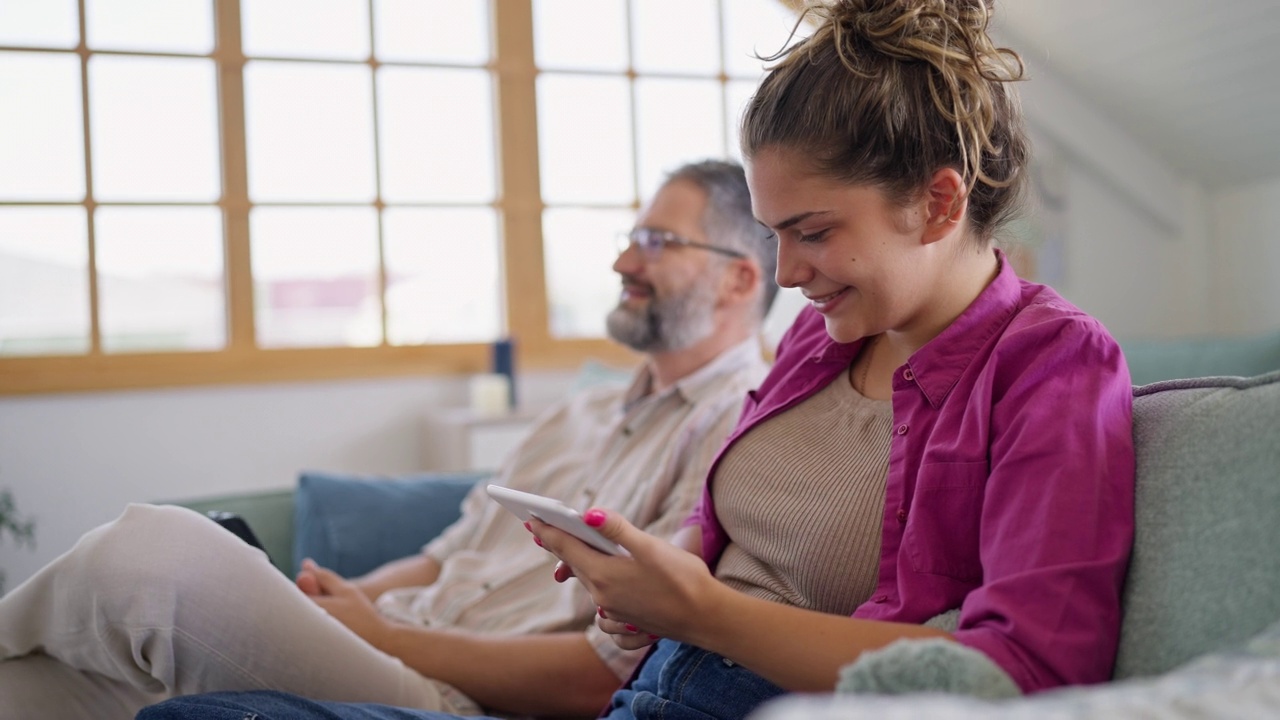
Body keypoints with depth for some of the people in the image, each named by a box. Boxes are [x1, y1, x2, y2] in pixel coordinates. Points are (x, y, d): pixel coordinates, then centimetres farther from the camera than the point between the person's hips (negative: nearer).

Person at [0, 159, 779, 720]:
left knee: (156, 548, -25)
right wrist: (350, 599, 4)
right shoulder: (581, 417, 26)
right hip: (390, 654, 8)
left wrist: (387, 634, -8)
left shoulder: (741, 432, -4)